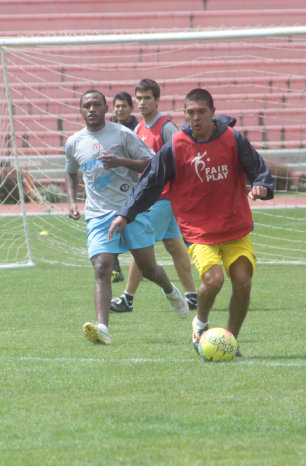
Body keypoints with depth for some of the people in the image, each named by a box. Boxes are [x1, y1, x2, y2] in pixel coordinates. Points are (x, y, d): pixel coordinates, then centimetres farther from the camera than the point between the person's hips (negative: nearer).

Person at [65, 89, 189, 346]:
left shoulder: (122, 134, -1)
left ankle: (170, 290, 42)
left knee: (149, 269, 6)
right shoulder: (74, 143, 10)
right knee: (101, 269, -18)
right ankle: (102, 328, -30)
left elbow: (153, 164, -3)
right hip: (99, 214, 2)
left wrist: (121, 161, -17)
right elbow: (71, 173, 30)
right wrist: (72, 201, 14)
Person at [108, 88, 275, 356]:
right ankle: (201, 323, 9)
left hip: (236, 230, 2)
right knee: (213, 279, -22)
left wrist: (262, 186, -20)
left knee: (243, 282, -9)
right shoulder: (175, 148, -4)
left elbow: (260, 170, 3)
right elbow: (150, 183, 4)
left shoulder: (233, 140, -2)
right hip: (198, 231, -2)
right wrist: (126, 215, 1)